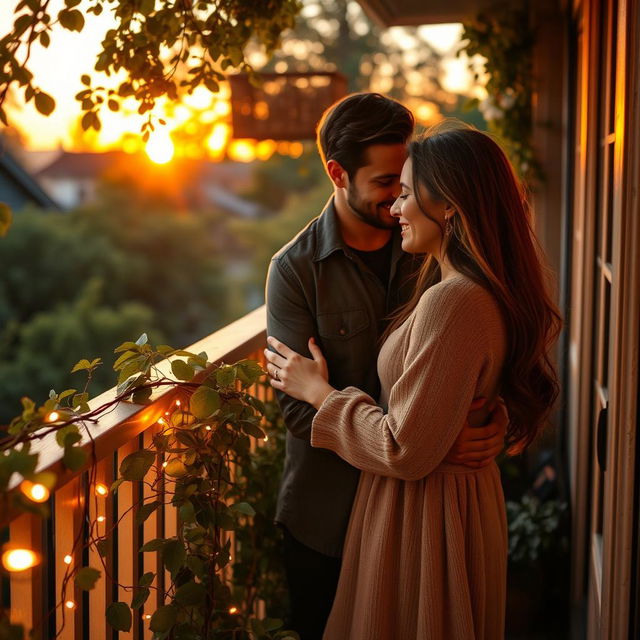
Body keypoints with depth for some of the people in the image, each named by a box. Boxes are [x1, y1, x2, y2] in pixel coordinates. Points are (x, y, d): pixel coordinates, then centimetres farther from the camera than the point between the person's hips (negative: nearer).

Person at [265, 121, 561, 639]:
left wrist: (318, 391, -13)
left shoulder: (452, 301, -26)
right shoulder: (493, 294, 4)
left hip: (421, 515, -9)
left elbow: (405, 451, -24)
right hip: (471, 495, 9)